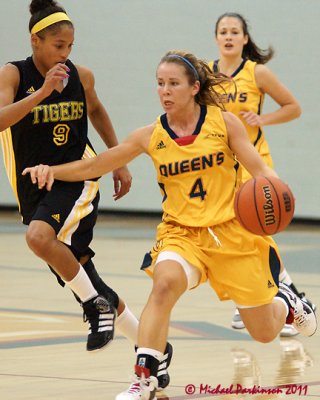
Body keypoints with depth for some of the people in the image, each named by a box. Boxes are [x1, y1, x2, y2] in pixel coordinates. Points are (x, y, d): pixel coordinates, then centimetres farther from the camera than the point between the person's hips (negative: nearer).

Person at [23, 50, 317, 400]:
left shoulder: (224, 123, -8)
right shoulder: (150, 137, -4)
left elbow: (259, 169, -9)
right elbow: (92, 166, -1)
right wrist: (52, 170, -17)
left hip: (232, 232, 0)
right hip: (181, 232, 0)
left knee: (265, 334, 10)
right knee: (165, 282, -36)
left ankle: (284, 300, 48)